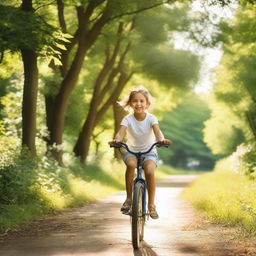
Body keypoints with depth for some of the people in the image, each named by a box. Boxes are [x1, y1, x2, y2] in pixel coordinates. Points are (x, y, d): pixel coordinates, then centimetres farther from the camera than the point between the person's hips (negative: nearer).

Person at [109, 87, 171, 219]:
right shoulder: (128, 119, -10)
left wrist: (162, 140, -51)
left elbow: (157, 131, -28)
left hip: (149, 151, 0)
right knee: (131, 164, -35)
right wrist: (117, 140, -50)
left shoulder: (151, 118, -11)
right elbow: (121, 132, -27)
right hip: (131, 151, 0)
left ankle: (151, 204, -12)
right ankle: (129, 198, -21)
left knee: (150, 172, -30)